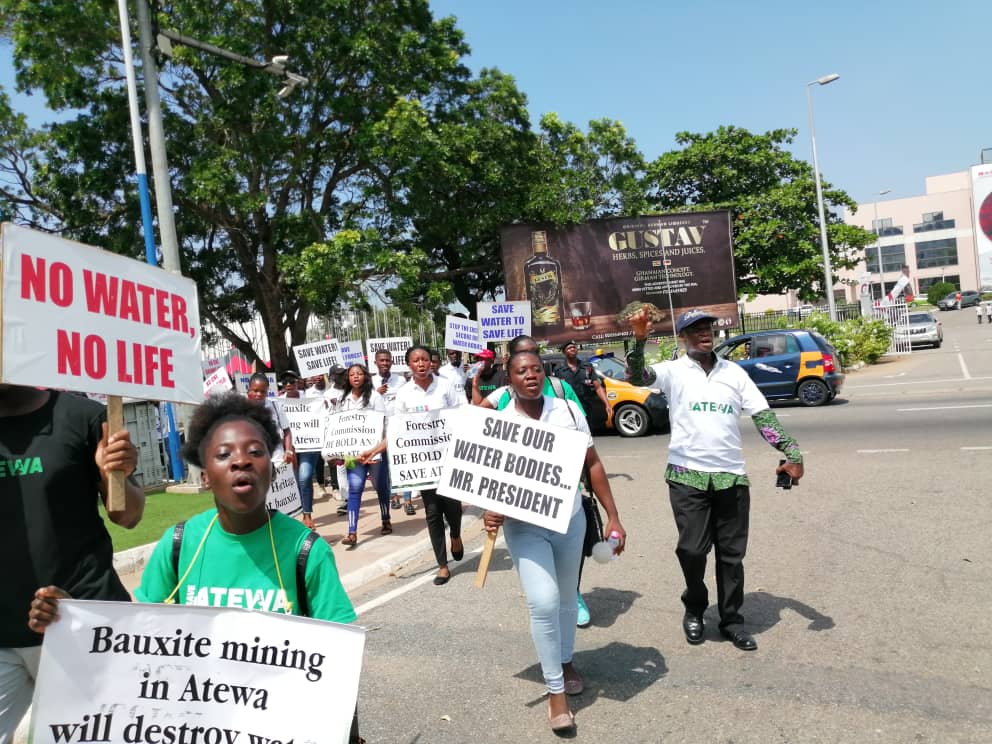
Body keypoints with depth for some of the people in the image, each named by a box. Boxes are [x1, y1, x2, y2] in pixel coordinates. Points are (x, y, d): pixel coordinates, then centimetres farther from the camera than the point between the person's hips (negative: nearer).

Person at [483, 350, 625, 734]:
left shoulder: (568, 411, -6)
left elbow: (593, 464, 0)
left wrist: (612, 517, -2)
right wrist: (490, 511, -22)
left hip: (570, 519, 2)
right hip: (524, 527, -2)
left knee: (567, 598, 18)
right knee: (544, 603, -13)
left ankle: (565, 661, 44)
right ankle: (555, 691, 6)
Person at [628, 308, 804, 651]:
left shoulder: (734, 372, 9)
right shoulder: (673, 371, 0)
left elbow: (763, 415, 6)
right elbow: (637, 376, -19)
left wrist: (792, 453, -7)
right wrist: (639, 339, -37)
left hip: (731, 475, 3)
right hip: (688, 475, -3)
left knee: (731, 553, 9)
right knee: (692, 549, -1)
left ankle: (731, 619, 25)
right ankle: (694, 610, 24)